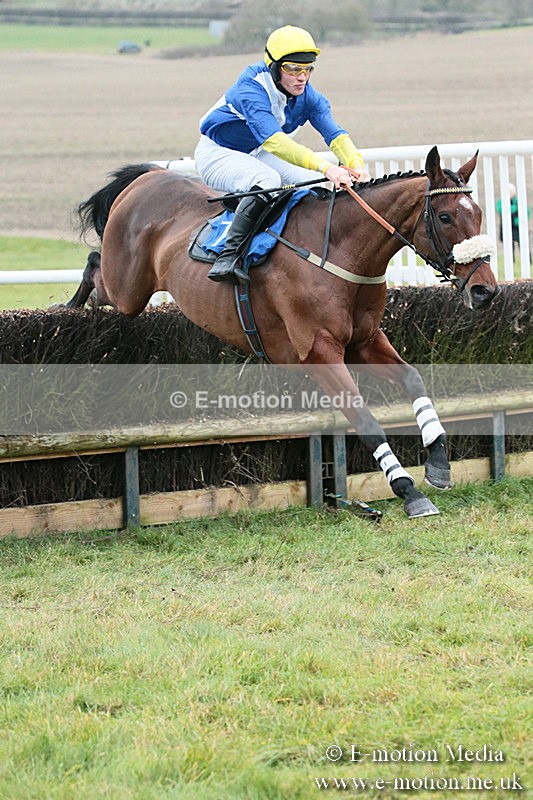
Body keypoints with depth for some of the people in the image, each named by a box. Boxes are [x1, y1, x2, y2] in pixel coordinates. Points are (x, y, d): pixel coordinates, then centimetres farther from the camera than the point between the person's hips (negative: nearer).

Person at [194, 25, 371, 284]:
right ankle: (228, 257, -37)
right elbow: (273, 140, -46)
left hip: (256, 156, 8)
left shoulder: (308, 97, -11)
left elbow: (335, 134, -22)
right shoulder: (251, 89, -33)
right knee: (267, 180, -38)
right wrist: (325, 167, -56)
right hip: (217, 154, -8)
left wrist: (357, 165, -44)